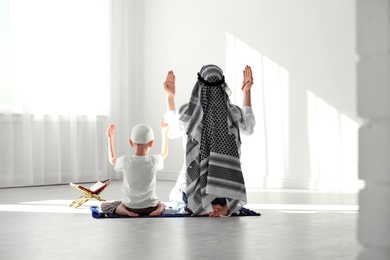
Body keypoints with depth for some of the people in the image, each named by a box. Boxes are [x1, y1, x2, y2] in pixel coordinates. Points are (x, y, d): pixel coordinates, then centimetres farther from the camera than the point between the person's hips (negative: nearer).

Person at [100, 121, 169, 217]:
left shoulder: (125, 161, -13)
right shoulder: (154, 161, -10)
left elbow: (112, 160, 12)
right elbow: (164, 153, 15)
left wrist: (110, 138, 21)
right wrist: (165, 133, 28)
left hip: (130, 206, -2)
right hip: (150, 207, 2)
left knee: (104, 205, 19)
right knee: (160, 204, 36)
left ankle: (124, 211, -6)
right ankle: (159, 209, 1)